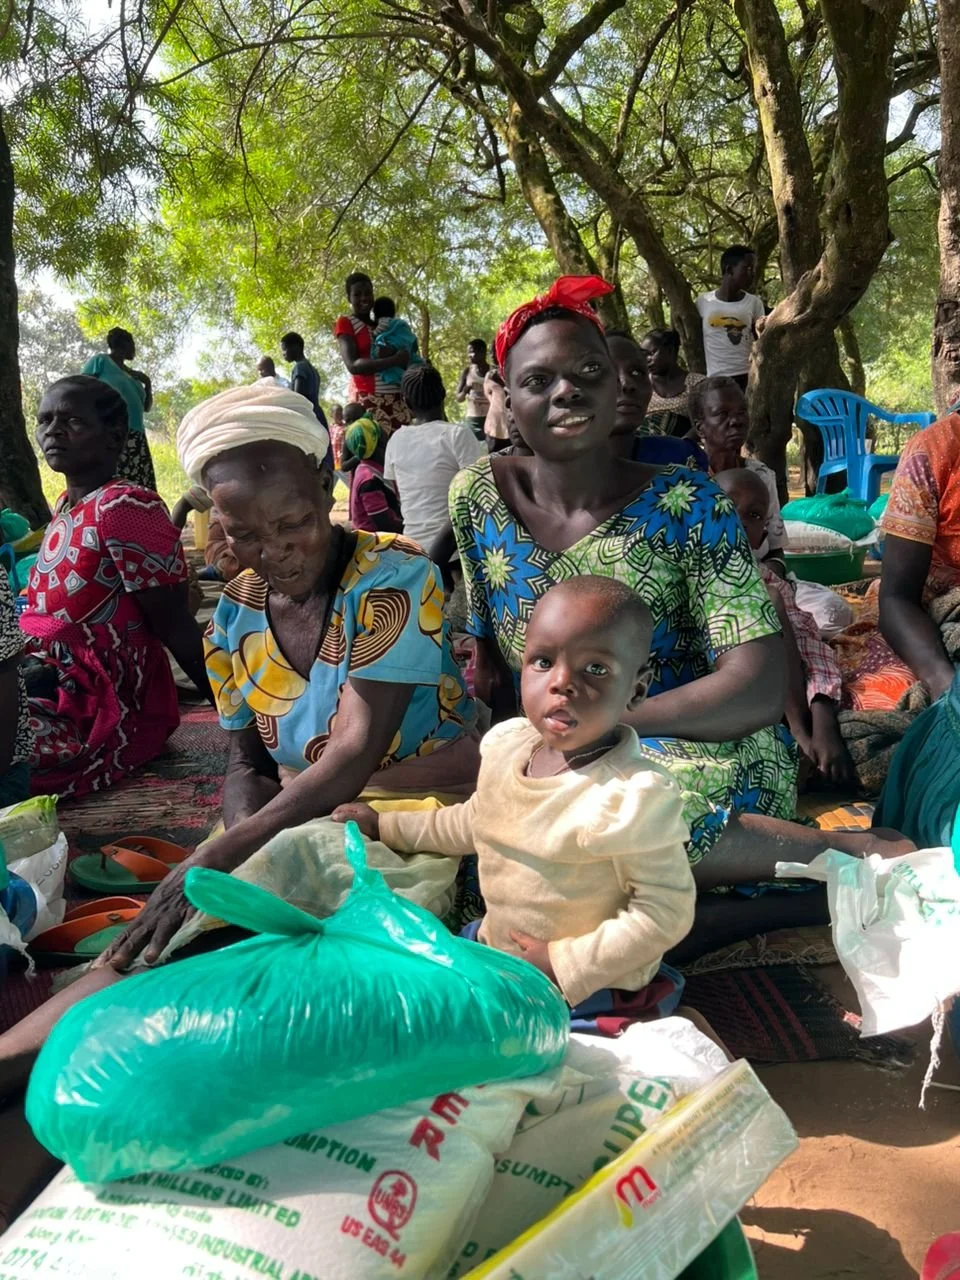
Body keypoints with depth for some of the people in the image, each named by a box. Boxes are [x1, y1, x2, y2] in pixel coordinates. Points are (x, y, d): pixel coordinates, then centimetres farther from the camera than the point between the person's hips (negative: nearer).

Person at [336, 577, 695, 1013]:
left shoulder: (632, 796, -29)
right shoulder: (508, 744, -6)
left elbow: (666, 913, -22)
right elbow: (474, 822, 14)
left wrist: (565, 966, -22)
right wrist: (387, 826, 17)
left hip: (585, 982, -7)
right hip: (492, 944, 7)